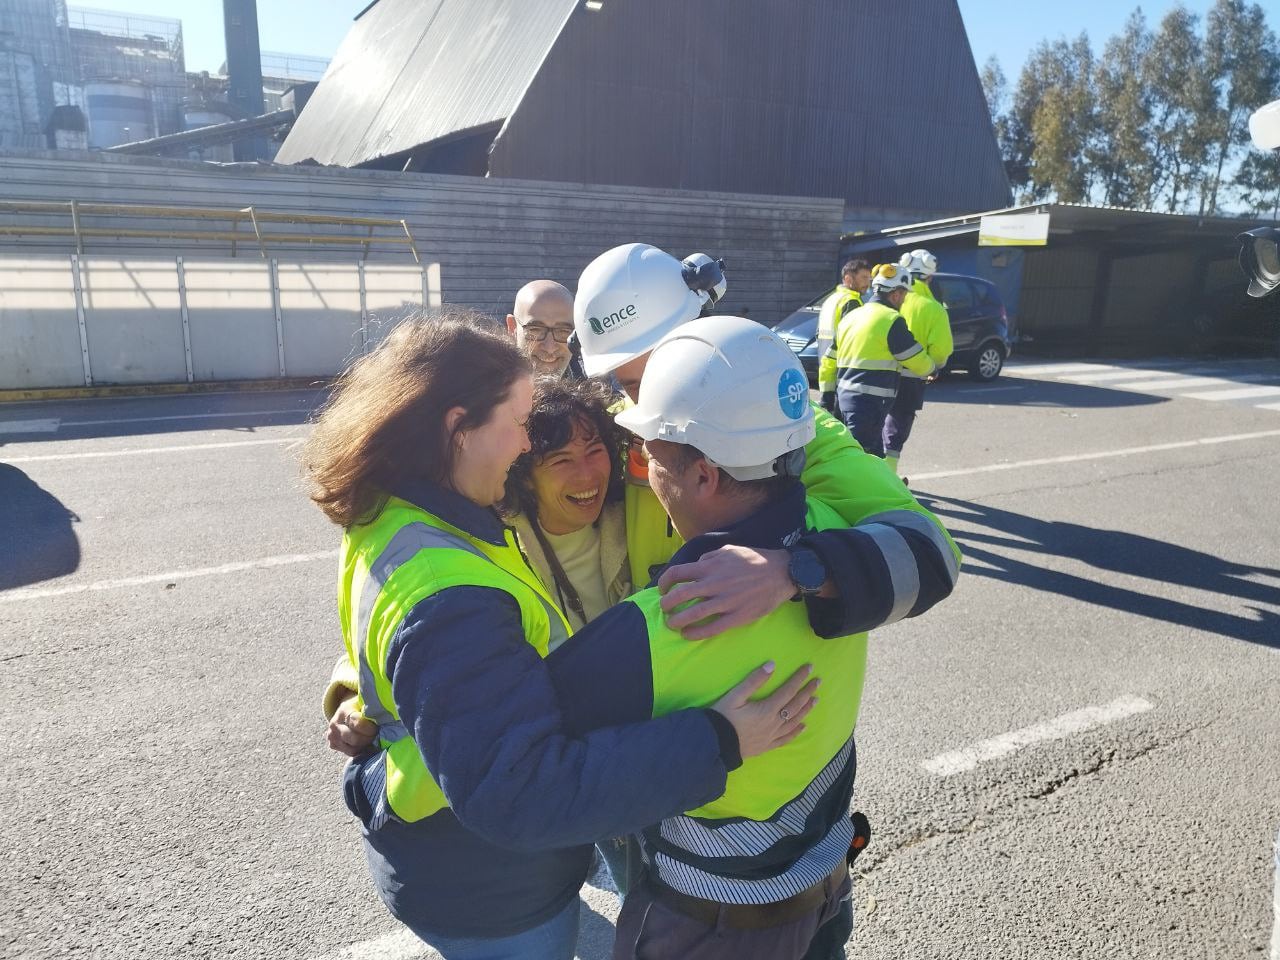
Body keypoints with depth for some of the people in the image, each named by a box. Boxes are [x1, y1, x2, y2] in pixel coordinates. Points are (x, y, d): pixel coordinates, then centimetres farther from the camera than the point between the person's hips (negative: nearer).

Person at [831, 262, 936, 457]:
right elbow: (919, 361, -3)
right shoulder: (891, 320, -10)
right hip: (870, 401, -9)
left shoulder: (851, 317, 15)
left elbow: (830, 360, 19)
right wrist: (932, 370, 17)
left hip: (845, 395, 9)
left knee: (875, 455, 20)